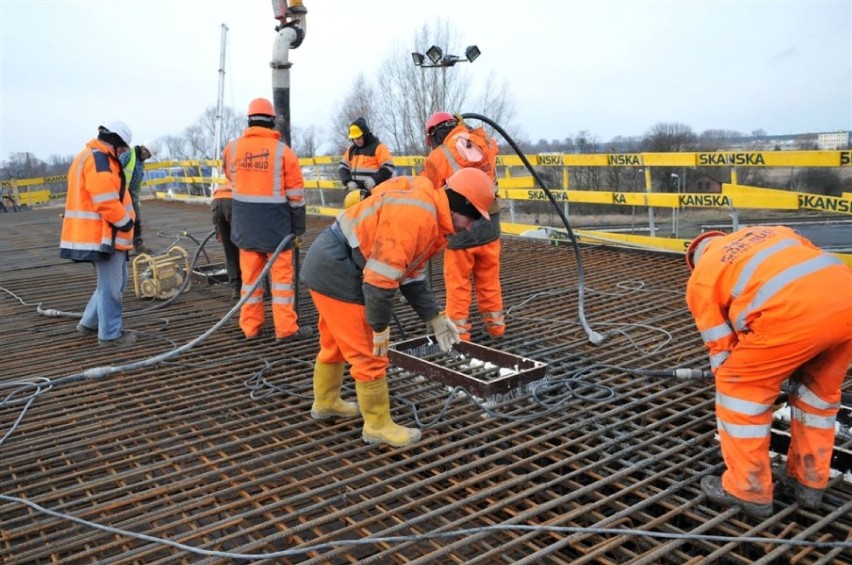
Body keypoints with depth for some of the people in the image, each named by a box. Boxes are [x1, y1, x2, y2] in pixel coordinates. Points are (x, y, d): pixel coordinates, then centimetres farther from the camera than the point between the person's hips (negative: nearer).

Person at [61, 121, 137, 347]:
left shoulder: (90, 157, 20)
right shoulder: (99, 159, -15)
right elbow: (106, 200, -23)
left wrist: (121, 223, 17)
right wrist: (125, 222, -11)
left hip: (102, 233, 11)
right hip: (103, 234, -11)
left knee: (114, 282, 19)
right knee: (110, 285, -3)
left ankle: (90, 322, 27)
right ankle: (110, 334, 5)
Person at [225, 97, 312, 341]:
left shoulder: (233, 148, 0)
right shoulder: (283, 150, -8)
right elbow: (296, 195, -6)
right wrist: (298, 229, 1)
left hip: (245, 224, 3)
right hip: (276, 225, -3)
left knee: (250, 274, 12)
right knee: (281, 274, 4)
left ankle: (250, 326, 18)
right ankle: (286, 328, 7)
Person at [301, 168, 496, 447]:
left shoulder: (431, 219, 9)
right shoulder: (415, 215, -25)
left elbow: (410, 274, 15)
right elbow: (381, 277, -27)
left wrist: (435, 316, 11)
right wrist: (380, 326, -16)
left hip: (330, 267, 11)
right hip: (336, 273, -11)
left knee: (335, 343, 27)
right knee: (370, 354, -2)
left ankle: (325, 402, 47)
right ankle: (378, 426, 14)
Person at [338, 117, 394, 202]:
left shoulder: (378, 147, -3)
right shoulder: (351, 150, 16)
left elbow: (388, 168, -9)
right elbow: (342, 168, 13)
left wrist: (374, 179, -22)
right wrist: (348, 182, -5)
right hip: (356, 192, 6)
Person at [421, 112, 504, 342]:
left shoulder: (437, 157, -8)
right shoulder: (485, 143, 4)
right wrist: (463, 126, 35)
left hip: (461, 226, -4)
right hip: (489, 222, 5)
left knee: (458, 283, 7)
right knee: (489, 278, 17)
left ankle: (459, 332, 12)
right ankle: (495, 325, 27)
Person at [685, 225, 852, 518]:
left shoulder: (701, 278, 21)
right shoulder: (771, 232, 36)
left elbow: (722, 348, 20)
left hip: (795, 312, -6)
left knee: (740, 387, 14)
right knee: (819, 390, 26)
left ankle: (748, 489, 21)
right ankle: (810, 482, 37)